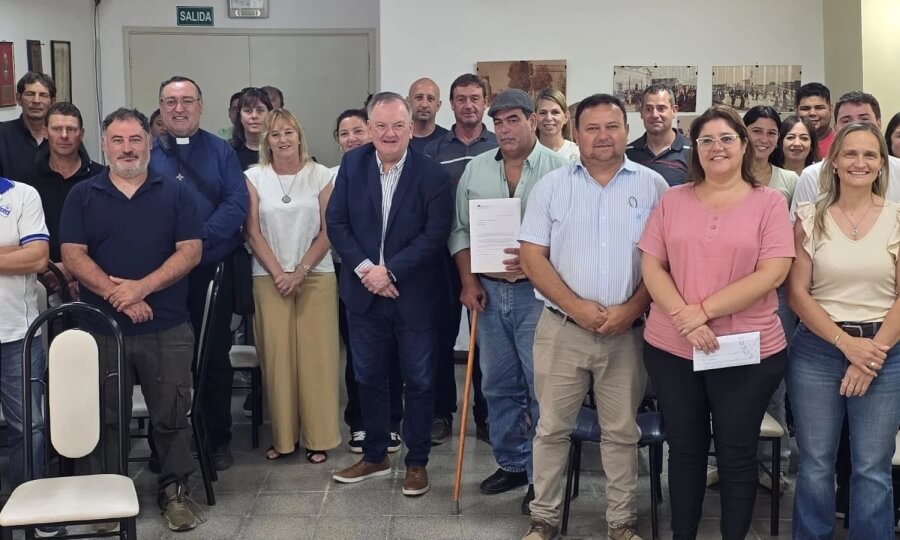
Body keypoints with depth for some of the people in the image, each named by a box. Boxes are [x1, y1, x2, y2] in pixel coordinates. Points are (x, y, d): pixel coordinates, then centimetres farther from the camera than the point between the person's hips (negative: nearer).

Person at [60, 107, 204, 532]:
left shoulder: (174, 192, 5)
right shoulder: (82, 196, 7)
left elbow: (191, 250, -3)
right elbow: (73, 256, -1)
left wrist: (142, 287, -15)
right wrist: (116, 296, -14)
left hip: (167, 327, -1)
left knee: (172, 415, 3)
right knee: (107, 417, 9)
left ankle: (174, 491, 16)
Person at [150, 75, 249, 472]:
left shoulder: (221, 152, 5)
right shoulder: (147, 153, 5)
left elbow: (236, 205, -6)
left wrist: (200, 238, -17)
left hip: (213, 271, 0)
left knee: (215, 357, 8)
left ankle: (218, 440, 20)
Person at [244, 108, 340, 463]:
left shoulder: (321, 176, 3)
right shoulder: (254, 178, 5)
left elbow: (327, 231, 0)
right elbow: (253, 233, 1)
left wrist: (301, 271, -9)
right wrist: (279, 274, -8)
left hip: (316, 276, 0)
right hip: (270, 278, 1)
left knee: (316, 354, -1)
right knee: (276, 355, -1)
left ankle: (318, 437, 8)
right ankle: (283, 436, 10)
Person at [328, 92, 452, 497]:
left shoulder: (432, 174, -9)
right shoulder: (352, 164, 1)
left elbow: (435, 236, -14)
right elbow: (336, 222, -1)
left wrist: (390, 271, -19)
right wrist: (363, 267, -13)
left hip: (415, 295, -3)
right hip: (365, 293, 3)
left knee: (419, 381, 8)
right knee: (369, 378, 14)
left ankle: (417, 462, 23)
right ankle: (375, 456, 31)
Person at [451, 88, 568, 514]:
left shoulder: (560, 169, -6)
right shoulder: (476, 169, 9)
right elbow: (460, 230, 11)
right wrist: (468, 281, 2)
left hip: (537, 292, -4)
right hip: (489, 290, 5)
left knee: (543, 387, 0)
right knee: (499, 385, 13)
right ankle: (511, 463, 28)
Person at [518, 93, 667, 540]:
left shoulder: (651, 185, 2)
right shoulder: (551, 186, 2)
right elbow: (533, 257, -2)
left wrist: (631, 308, -13)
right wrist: (577, 307, -12)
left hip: (627, 331, 0)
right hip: (561, 328, 0)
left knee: (622, 432, 10)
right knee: (552, 428, 8)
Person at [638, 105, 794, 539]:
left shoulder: (769, 201, -2)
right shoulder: (673, 199, 5)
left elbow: (772, 273, -11)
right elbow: (651, 266, 0)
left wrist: (703, 310, -17)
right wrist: (683, 317, -16)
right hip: (671, 347, 2)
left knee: (737, 453, 9)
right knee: (684, 448, 15)